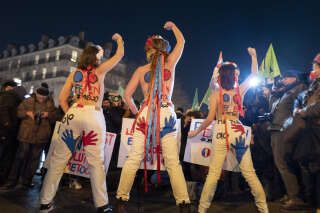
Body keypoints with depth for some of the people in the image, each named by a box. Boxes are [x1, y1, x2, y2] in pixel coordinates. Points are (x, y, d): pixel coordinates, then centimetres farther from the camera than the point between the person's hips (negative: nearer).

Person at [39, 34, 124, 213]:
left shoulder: (74, 73, 16)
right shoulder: (100, 70, 10)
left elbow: (62, 100, 11)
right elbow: (120, 54, 21)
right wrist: (119, 39, 38)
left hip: (74, 113, 3)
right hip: (94, 115, -2)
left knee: (59, 158, 10)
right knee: (96, 161, 1)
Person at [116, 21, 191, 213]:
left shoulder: (141, 70, 9)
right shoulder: (170, 63, 8)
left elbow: (127, 94, 6)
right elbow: (181, 41, 25)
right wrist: (173, 26, 41)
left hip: (145, 114, 1)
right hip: (167, 113, 0)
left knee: (134, 159, 7)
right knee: (173, 162, 3)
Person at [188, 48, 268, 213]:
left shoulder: (216, 94, -4)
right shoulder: (239, 91, 3)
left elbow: (210, 119, -7)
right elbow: (254, 74, 19)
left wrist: (196, 131, 5)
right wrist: (253, 55, 27)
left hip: (220, 132, -2)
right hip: (238, 130, 2)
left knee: (214, 173, 3)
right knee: (249, 172, 13)